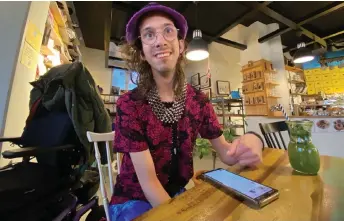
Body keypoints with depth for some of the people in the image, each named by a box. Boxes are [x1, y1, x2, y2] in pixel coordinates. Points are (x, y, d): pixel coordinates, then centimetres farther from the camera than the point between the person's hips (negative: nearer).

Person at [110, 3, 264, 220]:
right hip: (135, 200, -2)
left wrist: (251, 140, -27)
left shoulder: (199, 100, -9)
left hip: (178, 193, 3)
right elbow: (148, 181, -20)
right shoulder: (129, 104, -20)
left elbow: (225, 152, -8)